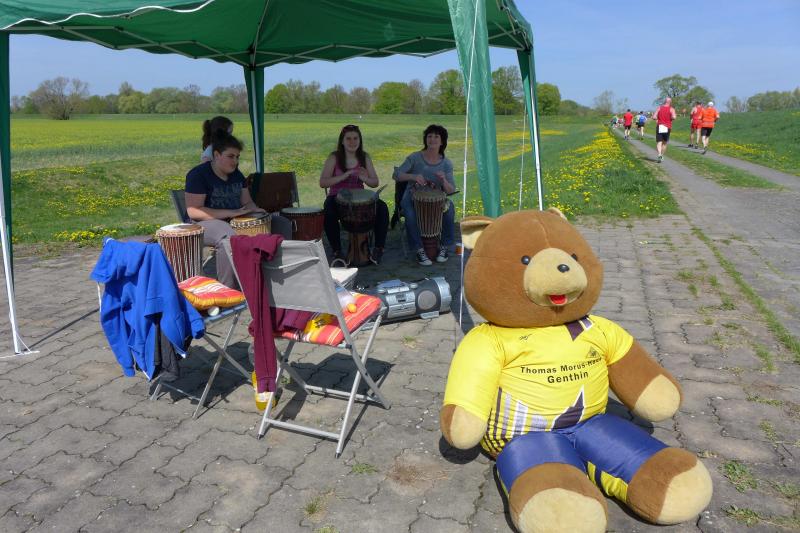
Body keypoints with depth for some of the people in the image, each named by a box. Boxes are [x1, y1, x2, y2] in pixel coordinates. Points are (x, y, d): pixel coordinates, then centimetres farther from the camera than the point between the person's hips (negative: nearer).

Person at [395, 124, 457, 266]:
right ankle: (420, 250, -18)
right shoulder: (415, 158, -6)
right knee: (411, 214, -34)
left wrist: (444, 180, -27)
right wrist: (413, 176, -30)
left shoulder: (446, 163, 0)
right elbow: (396, 175, -12)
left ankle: (444, 246, -8)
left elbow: (451, 190, -5)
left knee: (449, 209, -27)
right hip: (413, 198, -2)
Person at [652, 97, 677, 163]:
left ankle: (659, 155, -28)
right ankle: (662, 155, 24)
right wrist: (670, 119, 6)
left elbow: (654, 117, -4)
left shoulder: (659, 108, 6)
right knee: (665, 143, 17)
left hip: (659, 127, 0)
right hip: (667, 128, 0)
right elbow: (673, 117, -16)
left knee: (659, 142, -5)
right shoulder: (671, 109, 0)